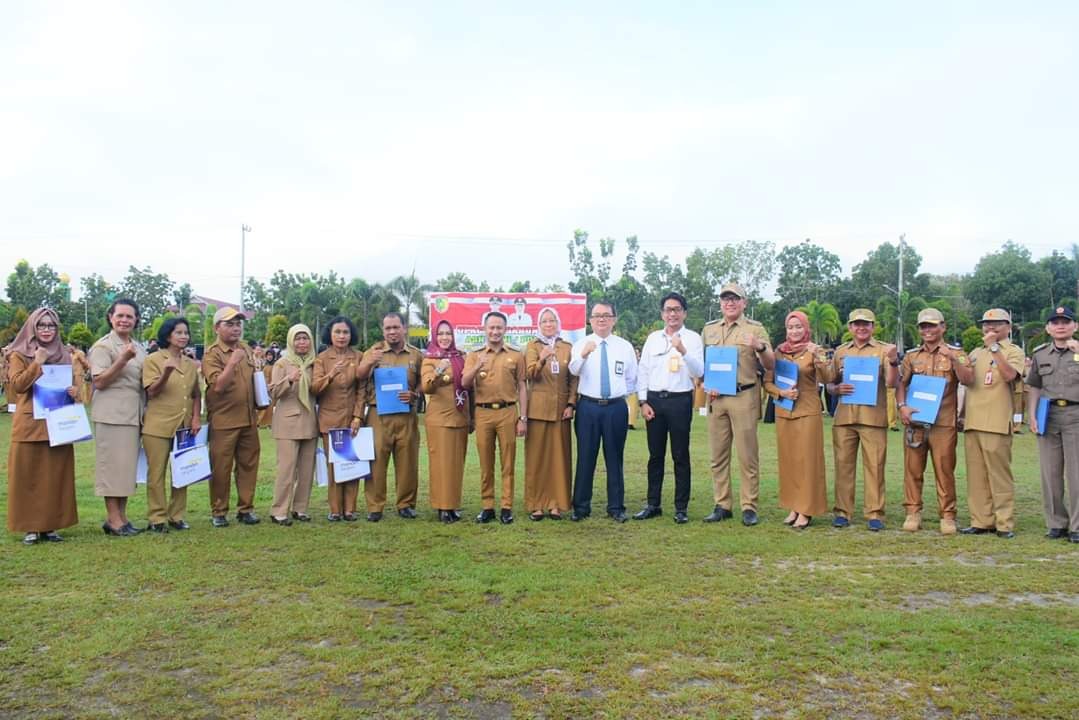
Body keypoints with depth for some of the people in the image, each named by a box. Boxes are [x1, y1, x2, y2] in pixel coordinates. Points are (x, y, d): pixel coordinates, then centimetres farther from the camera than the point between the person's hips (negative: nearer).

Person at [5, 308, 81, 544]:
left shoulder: (64, 355, 12)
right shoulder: (19, 355, 1)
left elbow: (75, 381, 20)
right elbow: (17, 385, -11)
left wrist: (75, 390, -2)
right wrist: (37, 363, -17)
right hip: (30, 425, -4)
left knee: (56, 476, 5)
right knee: (28, 476, 0)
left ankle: (50, 525, 13)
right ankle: (30, 527, 7)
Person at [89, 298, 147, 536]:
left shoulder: (138, 348, 15)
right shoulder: (103, 346, -6)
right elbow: (99, 382, -13)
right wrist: (122, 360, -22)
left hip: (133, 416, 7)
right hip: (111, 416, -7)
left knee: (127, 467, 10)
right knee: (112, 467, -4)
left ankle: (121, 517, 17)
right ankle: (113, 520, 1)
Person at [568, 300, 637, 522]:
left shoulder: (625, 347, 6)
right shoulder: (581, 344, 0)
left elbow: (632, 379, 16)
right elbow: (573, 370, -21)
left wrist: (620, 395, 6)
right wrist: (584, 354, -39)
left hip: (616, 407, 1)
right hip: (588, 407, -1)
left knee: (614, 458, 8)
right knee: (585, 458, 4)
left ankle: (616, 508, 17)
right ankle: (581, 507, 14)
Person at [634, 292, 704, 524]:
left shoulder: (693, 339, 0)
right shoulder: (653, 338, 10)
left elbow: (699, 372, -9)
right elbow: (642, 371, 9)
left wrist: (683, 352, -24)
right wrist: (643, 402, 2)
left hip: (680, 400, -3)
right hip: (653, 400, 3)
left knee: (680, 456, 2)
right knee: (655, 455, 10)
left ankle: (681, 508, 10)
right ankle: (653, 505, 18)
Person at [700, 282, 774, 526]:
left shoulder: (755, 329, 3)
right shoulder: (709, 329, 14)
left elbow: (771, 366, 0)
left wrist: (760, 347, -20)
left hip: (744, 397, -4)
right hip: (715, 397, 4)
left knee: (748, 456, -2)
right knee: (718, 456, 7)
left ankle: (749, 507, 5)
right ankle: (722, 505, 14)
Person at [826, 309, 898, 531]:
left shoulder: (883, 350, 5)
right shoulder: (840, 352, 13)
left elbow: (891, 383, -4)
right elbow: (829, 385, 17)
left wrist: (893, 361, -20)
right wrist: (837, 389, -5)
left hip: (873, 417, -2)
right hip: (844, 416, 3)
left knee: (874, 466, -1)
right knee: (843, 464, 5)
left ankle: (874, 513, 6)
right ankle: (842, 511, 13)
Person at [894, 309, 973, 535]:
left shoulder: (955, 354, 6)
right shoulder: (911, 356, 13)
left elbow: (967, 379, -8)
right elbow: (901, 383, 10)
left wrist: (953, 359, -21)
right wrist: (902, 406, -6)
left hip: (943, 423, -2)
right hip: (915, 421, 3)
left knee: (945, 470, -1)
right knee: (913, 468, 4)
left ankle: (947, 516, 7)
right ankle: (913, 513, 12)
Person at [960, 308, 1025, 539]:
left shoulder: (1013, 352, 3)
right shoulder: (975, 353, 20)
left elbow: (1009, 375, -17)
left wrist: (994, 348, -16)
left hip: (996, 423, -6)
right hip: (972, 422, 6)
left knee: (999, 475, -6)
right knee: (976, 476, 6)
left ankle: (1004, 523, -1)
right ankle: (981, 521, 11)